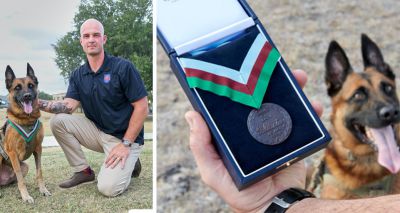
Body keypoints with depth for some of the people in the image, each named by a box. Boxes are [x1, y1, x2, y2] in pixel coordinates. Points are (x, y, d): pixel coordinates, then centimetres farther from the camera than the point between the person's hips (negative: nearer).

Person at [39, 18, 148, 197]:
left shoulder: (123, 67, -14)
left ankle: (128, 164, 10)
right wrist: (39, 103, -27)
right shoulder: (78, 75, 4)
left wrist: (126, 144, -17)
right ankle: (83, 170, 2)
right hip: (97, 131, 6)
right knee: (58, 121, -12)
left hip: (125, 137, -5)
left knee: (108, 188, -23)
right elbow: (68, 106, -9)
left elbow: (142, 107, -15)